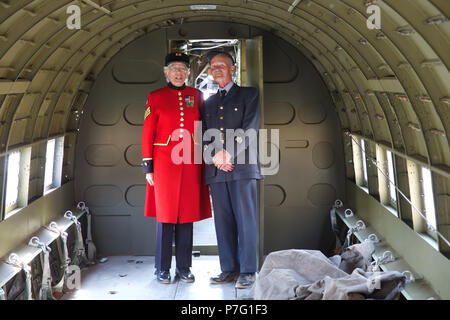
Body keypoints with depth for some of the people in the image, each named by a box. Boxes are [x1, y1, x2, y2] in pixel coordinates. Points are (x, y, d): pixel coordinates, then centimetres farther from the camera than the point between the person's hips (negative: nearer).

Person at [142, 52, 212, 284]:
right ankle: (163, 269, 16)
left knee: (187, 215, 6)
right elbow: (147, 134, 1)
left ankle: (184, 267, 19)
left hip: (191, 163, 2)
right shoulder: (156, 97, 3)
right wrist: (148, 167, -3)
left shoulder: (196, 96, 10)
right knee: (165, 216, 3)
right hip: (164, 162, -2)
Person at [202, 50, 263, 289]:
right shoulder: (208, 103, 22)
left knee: (245, 220, -4)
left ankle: (247, 271, 3)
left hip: (242, 167, -4)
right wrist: (215, 157, -5)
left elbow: (250, 130, -4)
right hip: (216, 170, 5)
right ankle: (229, 269, 13)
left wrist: (229, 154, -13)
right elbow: (204, 137, 14)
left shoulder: (249, 94, 8)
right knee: (223, 222, 5)